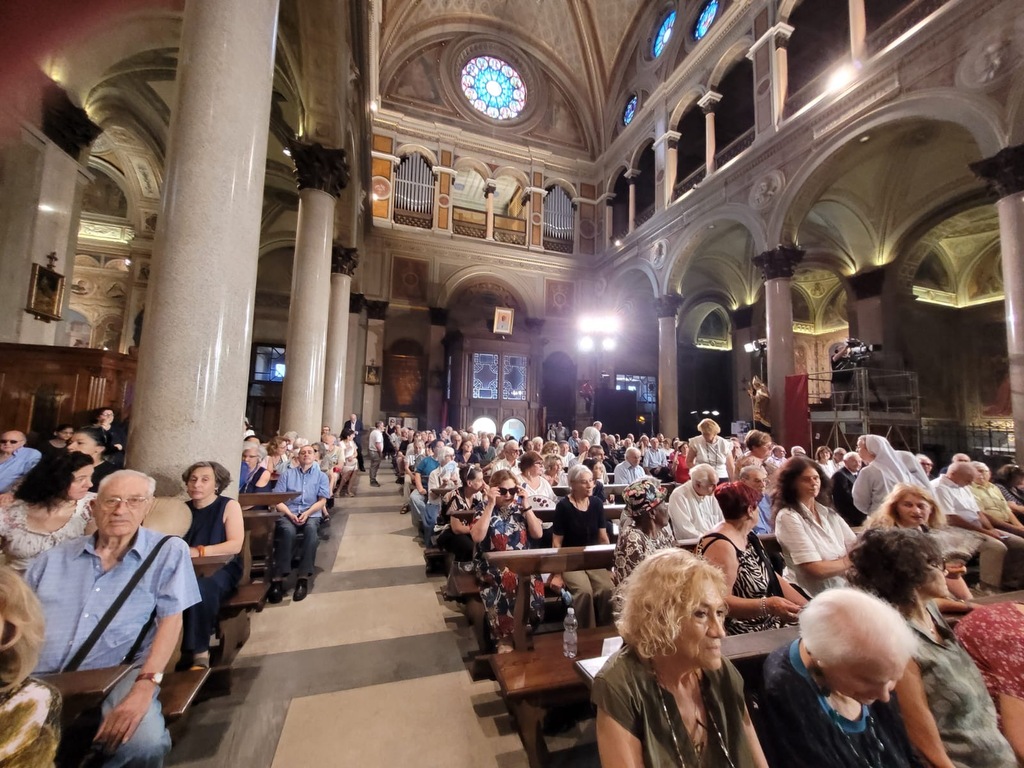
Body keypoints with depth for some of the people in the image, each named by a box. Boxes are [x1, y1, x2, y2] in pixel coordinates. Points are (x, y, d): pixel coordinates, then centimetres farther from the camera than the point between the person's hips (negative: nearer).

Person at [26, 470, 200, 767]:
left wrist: (145, 686, -16)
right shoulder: (54, 558, 13)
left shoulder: (169, 551, 1)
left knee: (145, 743, -28)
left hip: (118, 677, -2)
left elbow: (171, 620, -5)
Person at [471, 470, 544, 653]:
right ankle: (503, 636, -13)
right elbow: (477, 537, -20)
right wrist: (491, 504, -21)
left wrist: (525, 505, -11)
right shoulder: (484, 508, -4)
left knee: (533, 582, -27)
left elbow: (538, 534, -3)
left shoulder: (520, 506, 5)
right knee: (509, 579, -33)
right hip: (492, 565, -3)